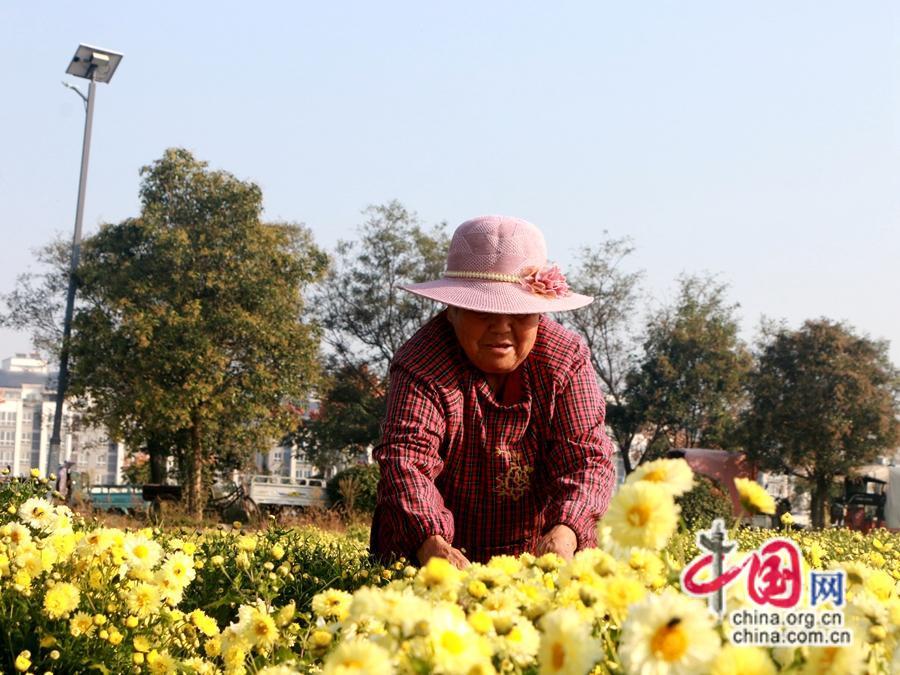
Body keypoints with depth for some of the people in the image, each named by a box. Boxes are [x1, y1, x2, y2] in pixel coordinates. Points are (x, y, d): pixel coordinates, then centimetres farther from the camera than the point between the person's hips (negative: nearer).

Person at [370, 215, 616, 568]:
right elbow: (406, 456, -28)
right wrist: (431, 543, -46)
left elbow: (587, 456, -15)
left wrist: (565, 533, -34)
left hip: (533, 554, 2)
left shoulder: (567, 358, -8)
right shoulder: (421, 366, -15)